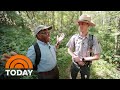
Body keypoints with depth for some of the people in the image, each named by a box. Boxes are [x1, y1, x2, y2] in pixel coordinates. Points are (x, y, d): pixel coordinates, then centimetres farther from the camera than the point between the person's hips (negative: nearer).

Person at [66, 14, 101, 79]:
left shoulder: (93, 39, -19)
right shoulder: (74, 37, -14)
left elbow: (97, 56, -17)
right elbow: (69, 50, -1)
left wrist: (82, 59, -19)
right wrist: (75, 57, -18)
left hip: (86, 66, -1)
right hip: (74, 64, 2)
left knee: (85, 78, 21)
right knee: (72, 78, 23)